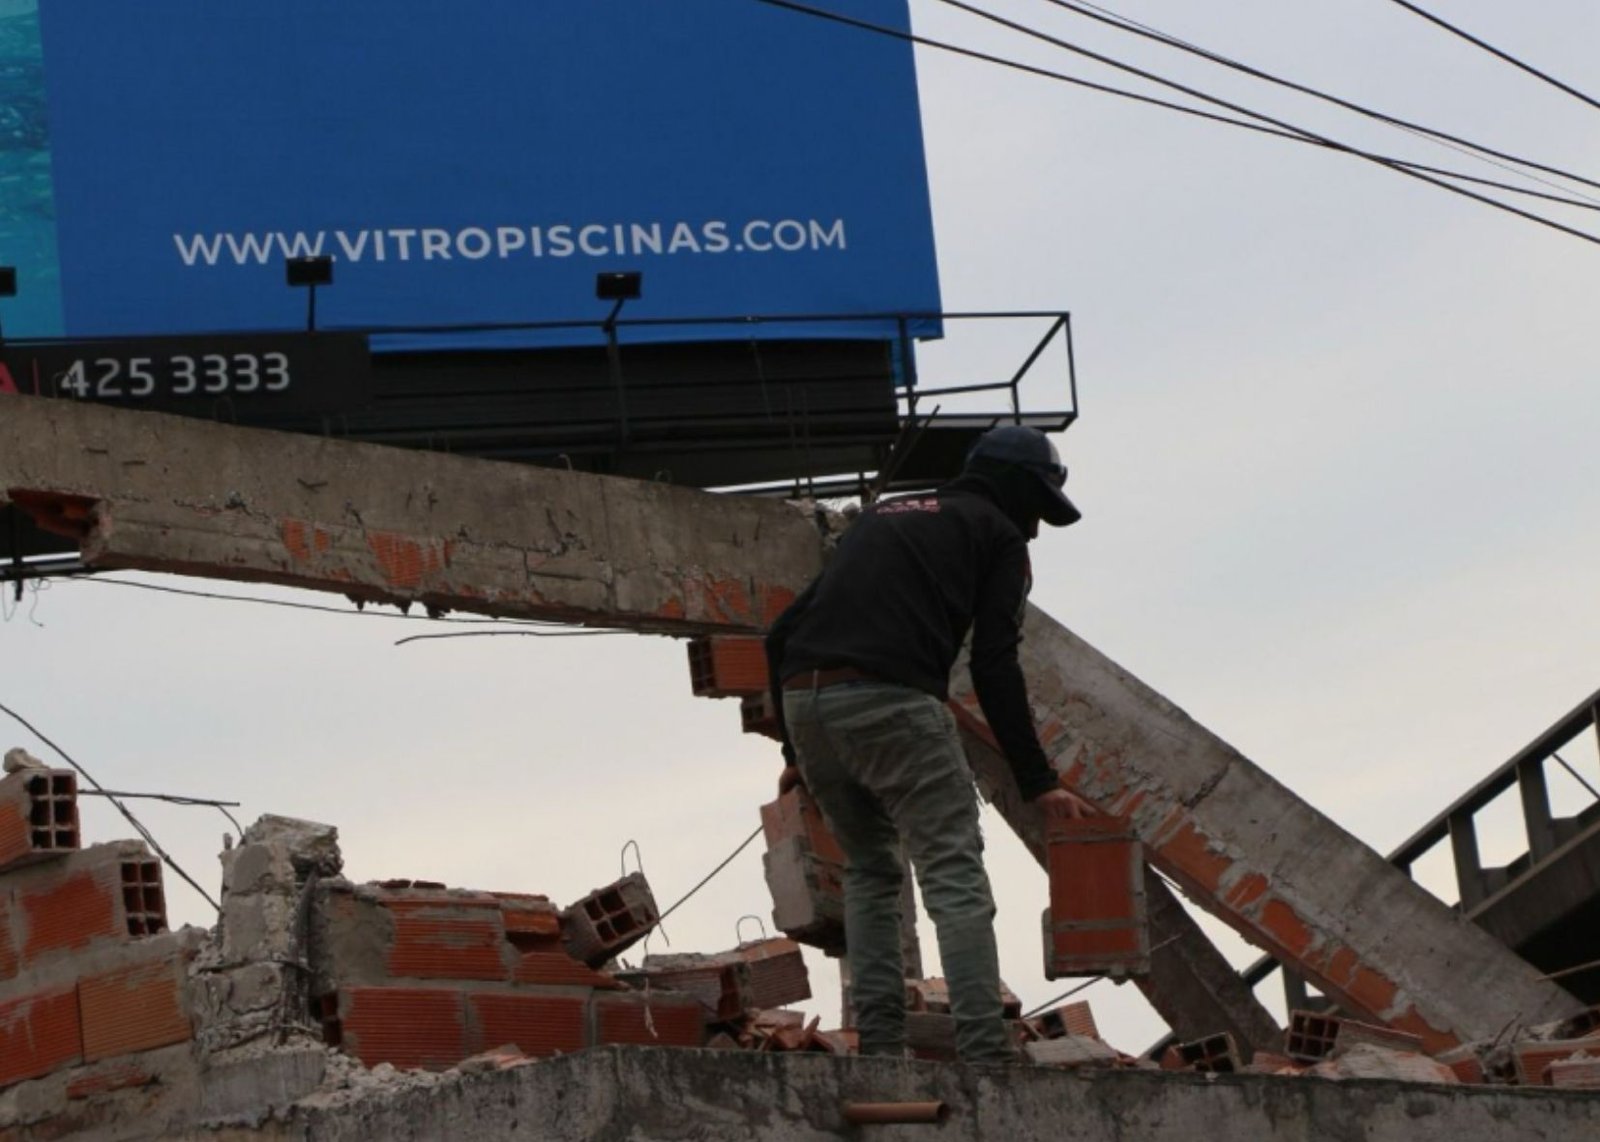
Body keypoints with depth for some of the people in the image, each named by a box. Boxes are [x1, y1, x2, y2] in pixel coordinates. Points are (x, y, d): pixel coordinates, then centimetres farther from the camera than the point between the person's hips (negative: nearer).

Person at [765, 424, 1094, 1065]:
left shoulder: (880, 516, 32)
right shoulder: (998, 535, 14)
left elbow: (782, 634, 27)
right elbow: (994, 667, 1)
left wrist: (795, 752, 31)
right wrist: (1038, 783, 3)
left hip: (802, 700, 6)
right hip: (891, 700, -6)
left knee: (869, 869, 21)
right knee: (956, 877, -4)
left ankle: (880, 1048, 11)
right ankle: (986, 1055, -14)